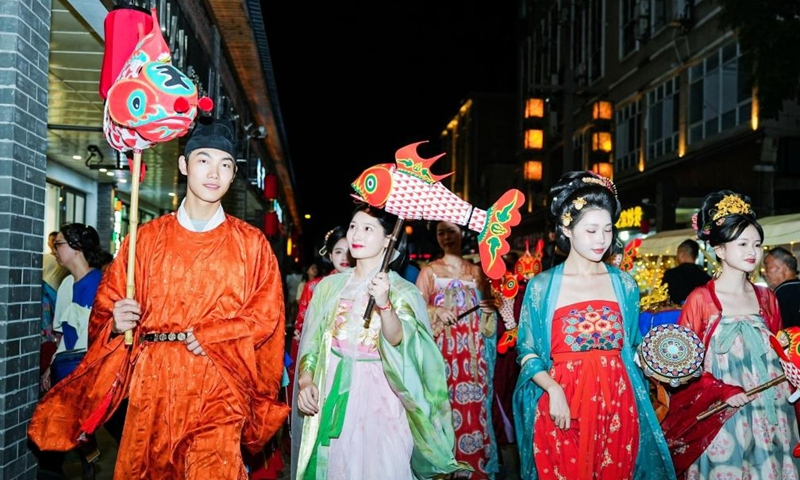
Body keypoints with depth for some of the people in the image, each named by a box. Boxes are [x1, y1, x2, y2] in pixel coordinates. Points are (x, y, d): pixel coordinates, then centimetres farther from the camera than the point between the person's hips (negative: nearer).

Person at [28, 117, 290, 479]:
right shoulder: (148, 237, 9)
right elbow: (106, 304, 10)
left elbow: (265, 316, 0)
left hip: (218, 389, -1)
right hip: (152, 384, 2)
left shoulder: (251, 244, 6)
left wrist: (209, 337, -11)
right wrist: (116, 322, -12)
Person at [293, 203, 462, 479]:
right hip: (333, 397, 3)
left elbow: (397, 341, -21)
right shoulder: (329, 286, 7)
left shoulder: (403, 292, -4)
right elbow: (311, 342, 8)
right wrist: (306, 381, -7)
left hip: (378, 401, -3)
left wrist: (384, 304, -38)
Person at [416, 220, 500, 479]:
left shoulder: (476, 271, 11)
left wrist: (490, 309, -9)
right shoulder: (429, 271, 5)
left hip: (471, 352, 2)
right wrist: (436, 311, -18)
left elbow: (486, 312, 12)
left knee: (473, 409, -2)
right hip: (441, 351, -1)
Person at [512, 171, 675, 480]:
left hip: (616, 406, 3)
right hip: (561, 406, -2)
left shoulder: (624, 284, 6)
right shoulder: (542, 286, -2)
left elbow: (631, 347, 12)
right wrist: (553, 389, -16)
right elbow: (527, 352, -2)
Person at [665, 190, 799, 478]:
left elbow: (774, 356, 18)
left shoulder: (767, 299, 7)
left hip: (771, 417, 5)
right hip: (722, 419, -4)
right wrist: (722, 391, -17)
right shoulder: (701, 299, -8)